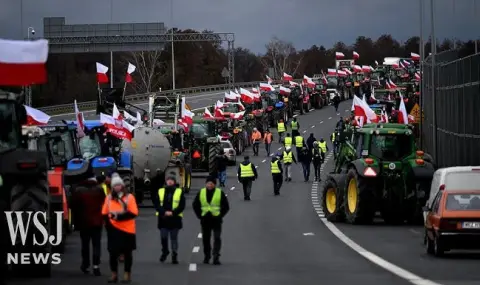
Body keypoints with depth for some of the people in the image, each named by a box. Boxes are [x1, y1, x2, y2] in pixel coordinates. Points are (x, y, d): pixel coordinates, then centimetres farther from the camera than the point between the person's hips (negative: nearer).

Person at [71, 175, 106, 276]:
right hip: (97, 222, 0)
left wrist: (76, 221, 7)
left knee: (85, 244, 13)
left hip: (83, 222, 0)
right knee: (96, 244, 2)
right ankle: (96, 265, -12)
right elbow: (104, 204, 0)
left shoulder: (78, 190, -4)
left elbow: (73, 207, -2)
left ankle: (86, 265, 17)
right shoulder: (99, 189, -4)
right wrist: (103, 218, 10)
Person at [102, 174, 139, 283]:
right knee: (113, 253, 1)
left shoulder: (129, 197, -5)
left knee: (127, 253, 6)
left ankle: (127, 274, 16)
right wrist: (108, 223, -5)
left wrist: (120, 216, -21)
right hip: (113, 230, 2)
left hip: (127, 229, -2)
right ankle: (114, 274, 13)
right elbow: (104, 213, 9)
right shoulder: (109, 198, 4)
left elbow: (134, 213, -11)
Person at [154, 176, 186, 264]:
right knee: (163, 237, 2)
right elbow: (157, 204, 3)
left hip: (175, 218, -1)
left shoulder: (179, 192, 4)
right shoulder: (160, 191, 8)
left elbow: (182, 205, -2)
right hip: (163, 218, 1)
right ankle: (165, 251, 25)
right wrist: (164, 212, -13)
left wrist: (173, 213, -15)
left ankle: (174, 255, 9)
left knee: (174, 237, 2)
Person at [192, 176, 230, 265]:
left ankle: (216, 257, -15)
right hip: (205, 220, 3)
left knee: (217, 238, -12)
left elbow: (226, 206, 3)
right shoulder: (201, 193, 5)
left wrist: (220, 215, -5)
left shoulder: (220, 193, -1)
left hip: (216, 219, -3)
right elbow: (195, 205, 13)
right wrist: (199, 215, 4)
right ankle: (206, 256, 22)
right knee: (205, 239, 9)